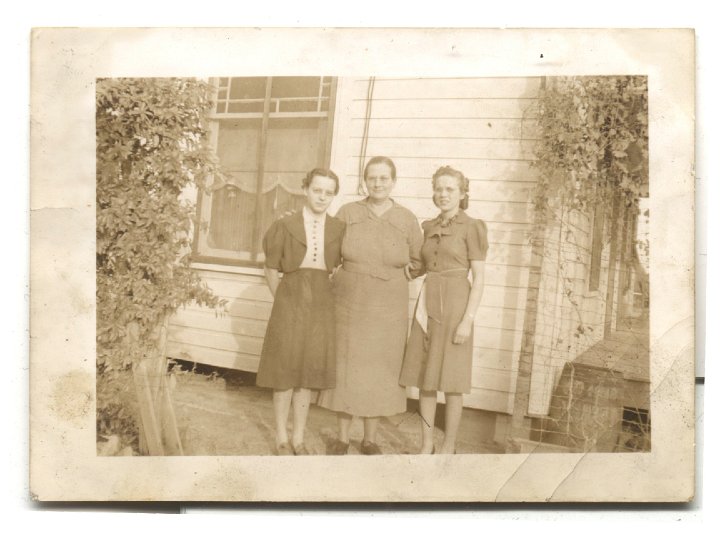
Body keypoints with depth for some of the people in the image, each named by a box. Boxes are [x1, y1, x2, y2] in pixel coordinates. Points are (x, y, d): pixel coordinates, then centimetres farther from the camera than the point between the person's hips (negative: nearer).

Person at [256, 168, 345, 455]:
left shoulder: (339, 228, 2)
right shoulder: (285, 225, -3)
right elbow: (271, 269, 2)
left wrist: (331, 297, 3)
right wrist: (283, 300, 0)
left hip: (322, 304, 2)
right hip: (290, 301, -2)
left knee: (310, 370, 9)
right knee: (285, 369, 4)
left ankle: (298, 437, 22)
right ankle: (281, 437, 19)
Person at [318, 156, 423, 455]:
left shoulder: (407, 220, 0)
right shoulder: (347, 213, 0)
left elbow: (417, 262, 10)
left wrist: (397, 272, -3)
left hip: (388, 310, 0)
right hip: (349, 306, 0)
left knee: (379, 371, 8)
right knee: (346, 369, 7)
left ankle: (370, 439, 24)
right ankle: (342, 437, 23)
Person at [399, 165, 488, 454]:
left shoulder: (472, 227, -4)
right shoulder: (427, 227, 12)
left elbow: (479, 278, -8)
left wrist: (468, 320, -15)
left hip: (456, 304, -5)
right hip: (427, 304, 5)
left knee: (450, 380, 2)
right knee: (425, 379, 8)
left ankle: (448, 446, 17)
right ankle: (426, 444, 20)